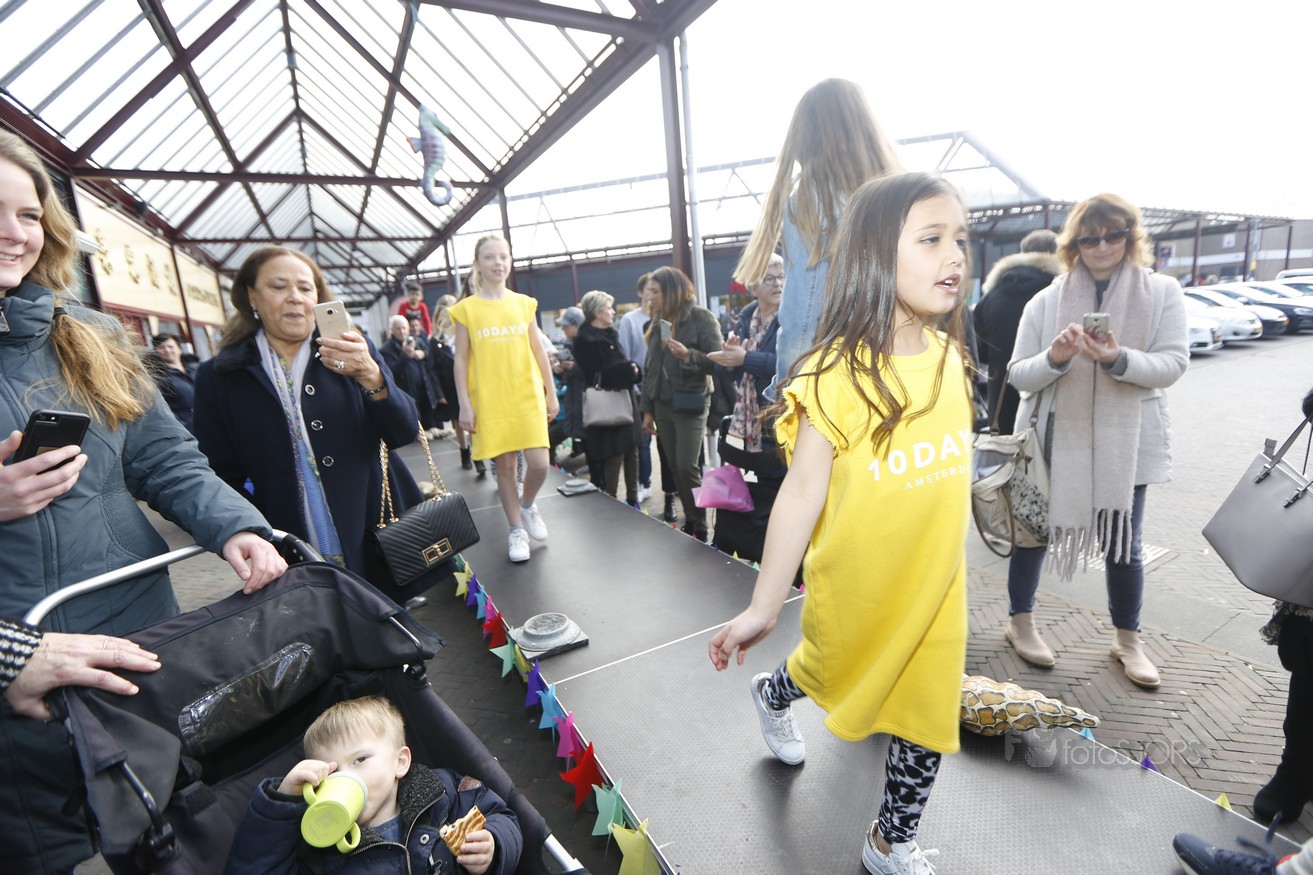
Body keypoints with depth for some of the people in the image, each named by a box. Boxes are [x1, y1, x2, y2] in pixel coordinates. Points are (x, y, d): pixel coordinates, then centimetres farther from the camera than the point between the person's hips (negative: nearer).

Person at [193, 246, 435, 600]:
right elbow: (223, 477, 4)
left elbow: (406, 432, -7)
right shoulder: (219, 377, 2)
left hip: (378, 543, 1)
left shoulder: (355, 350, 2)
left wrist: (370, 376, -23)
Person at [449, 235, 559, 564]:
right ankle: (516, 530, 22)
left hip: (528, 396, 2)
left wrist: (552, 393, 8)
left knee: (539, 464, -6)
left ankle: (527, 505, 26)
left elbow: (539, 350, 10)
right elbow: (461, 359, 1)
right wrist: (464, 405, -4)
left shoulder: (524, 303, 7)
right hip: (489, 400, -1)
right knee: (505, 465, 5)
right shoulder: (466, 308, 1)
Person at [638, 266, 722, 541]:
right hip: (662, 405, 6)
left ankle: (701, 528, 6)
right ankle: (689, 523, 19)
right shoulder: (658, 322, 12)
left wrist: (689, 356, -29)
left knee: (687, 467, -9)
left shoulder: (701, 317, -7)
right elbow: (650, 368, 15)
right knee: (675, 468, 8)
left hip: (689, 404, -6)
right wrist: (647, 409, 14)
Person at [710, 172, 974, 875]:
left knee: (928, 723, 15)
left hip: (938, 582, 5)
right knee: (833, 669, 22)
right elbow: (802, 494, -22)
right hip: (857, 582, -5)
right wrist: (763, 607, -17)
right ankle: (773, 695, 59)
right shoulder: (837, 374, -23)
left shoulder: (949, 356, -3)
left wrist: (952, 561, 18)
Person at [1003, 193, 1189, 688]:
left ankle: (1127, 640, 31)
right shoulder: (1047, 301, -1)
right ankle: (1020, 623, 29)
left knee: (1123, 543, 11)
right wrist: (1054, 357, -23)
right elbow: (1018, 375, -3)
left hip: (1125, 442, 1)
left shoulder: (1162, 292, 1)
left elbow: (1173, 363, -7)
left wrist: (1119, 359, -25)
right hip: (1055, 439, 0)